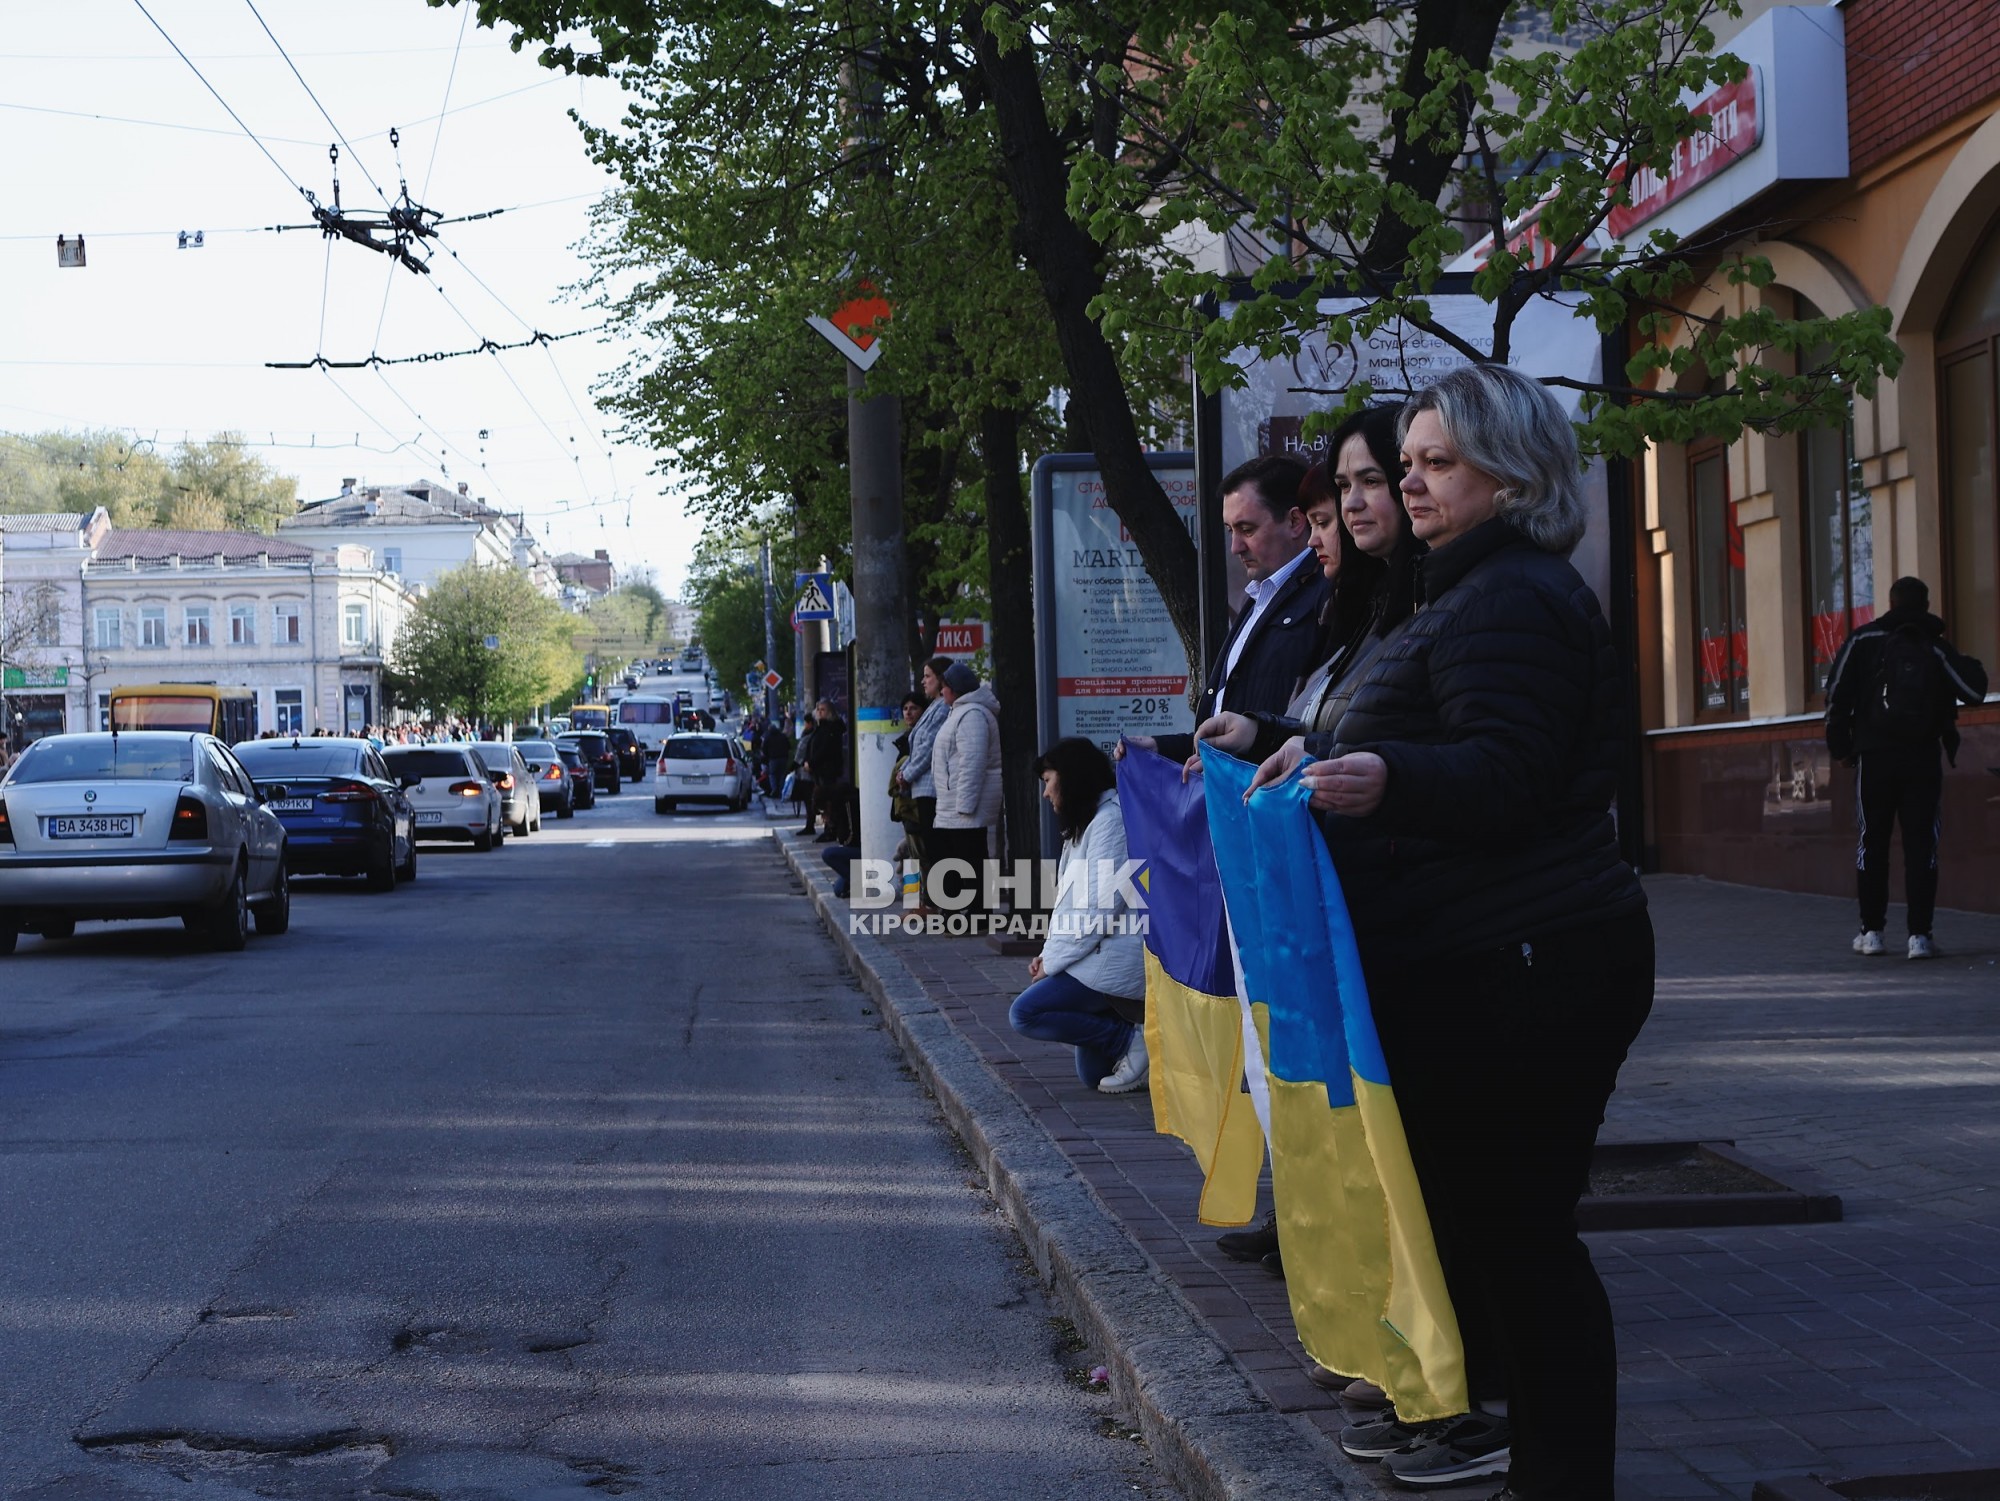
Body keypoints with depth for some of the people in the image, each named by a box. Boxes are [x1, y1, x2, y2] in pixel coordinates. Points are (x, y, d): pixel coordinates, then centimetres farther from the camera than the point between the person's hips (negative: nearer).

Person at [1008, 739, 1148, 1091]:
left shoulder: (1111, 820, -13)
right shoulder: (1088, 822, 21)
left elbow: (1101, 906, -20)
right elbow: (1076, 903, 19)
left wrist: (1053, 960, -13)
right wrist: (1050, 953, 4)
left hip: (1116, 961, -10)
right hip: (1101, 956, 10)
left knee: (1025, 1013, -16)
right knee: (1093, 1076, 7)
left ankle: (1132, 1040, -14)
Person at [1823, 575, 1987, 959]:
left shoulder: (1863, 639, 0)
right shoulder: (1936, 649, 2)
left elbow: (1838, 692, -5)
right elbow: (1975, 690, -2)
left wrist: (1839, 744, 3)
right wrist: (1968, 665, 18)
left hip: (1875, 757, 0)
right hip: (1924, 760, 0)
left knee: (1872, 841, 10)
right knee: (1921, 844, 2)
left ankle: (1872, 931, 12)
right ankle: (1919, 935, -5)